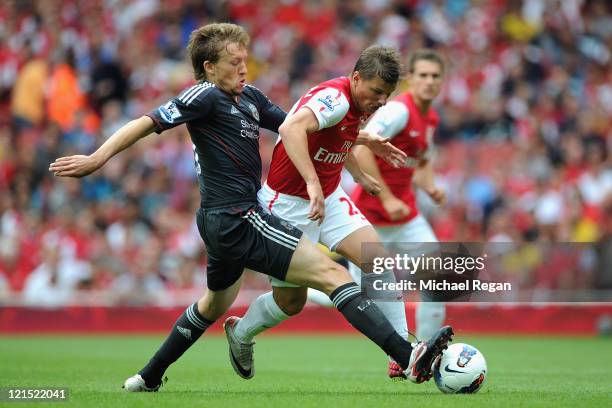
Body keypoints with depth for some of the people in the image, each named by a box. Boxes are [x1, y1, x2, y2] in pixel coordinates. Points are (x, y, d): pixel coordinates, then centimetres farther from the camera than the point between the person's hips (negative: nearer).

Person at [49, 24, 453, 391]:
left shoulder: (249, 96, 12)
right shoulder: (205, 97, -11)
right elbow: (148, 123, -15)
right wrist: (97, 159, -24)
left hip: (223, 221, 10)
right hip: (238, 220, -10)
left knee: (214, 305, 32)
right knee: (332, 274, -16)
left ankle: (148, 378, 40)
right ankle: (408, 357, -24)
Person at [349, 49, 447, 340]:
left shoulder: (430, 118, 9)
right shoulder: (398, 110, -18)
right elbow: (361, 152, -28)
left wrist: (430, 187, 5)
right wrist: (387, 199, -27)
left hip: (405, 212, 8)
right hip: (370, 215, -8)